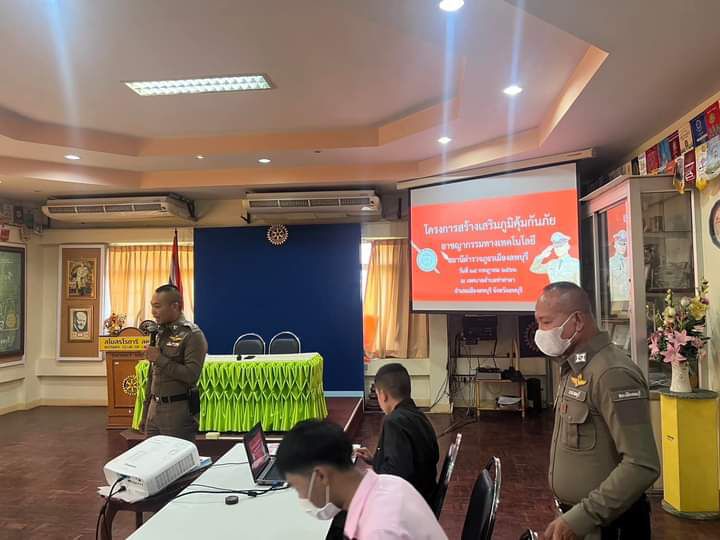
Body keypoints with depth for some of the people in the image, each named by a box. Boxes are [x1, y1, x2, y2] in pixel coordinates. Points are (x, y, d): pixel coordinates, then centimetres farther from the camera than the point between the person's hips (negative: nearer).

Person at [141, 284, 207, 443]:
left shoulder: (192, 334, -13)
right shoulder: (159, 332, 10)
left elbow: (191, 376, -21)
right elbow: (152, 374, 16)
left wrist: (160, 359, -19)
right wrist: (147, 406, 16)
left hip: (178, 410, -7)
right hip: (154, 407, 7)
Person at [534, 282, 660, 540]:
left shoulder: (612, 373, -23)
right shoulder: (573, 368, 7)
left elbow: (641, 465, -27)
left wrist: (580, 519, -26)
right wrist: (572, 515, 10)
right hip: (576, 515, 8)